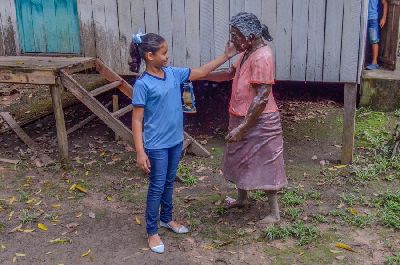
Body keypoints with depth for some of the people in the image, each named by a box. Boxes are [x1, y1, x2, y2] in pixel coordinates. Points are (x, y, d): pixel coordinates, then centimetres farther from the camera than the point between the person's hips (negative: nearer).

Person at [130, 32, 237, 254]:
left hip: (175, 140, 7)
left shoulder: (173, 73, 1)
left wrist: (226, 56, 7)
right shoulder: (143, 84, -18)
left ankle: (166, 218, 40)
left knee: (169, 182, 21)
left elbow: (201, 72, 10)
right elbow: (137, 120, -17)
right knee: (157, 187, 4)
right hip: (156, 145, -6)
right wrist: (140, 152, -20)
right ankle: (152, 231, 20)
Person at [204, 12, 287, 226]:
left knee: (264, 165, 1)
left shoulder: (262, 57, -23)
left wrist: (242, 127, -25)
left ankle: (274, 213, 16)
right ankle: (242, 198, 42)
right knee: (240, 160, 22)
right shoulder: (248, 52, 7)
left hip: (259, 122, -10)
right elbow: (230, 73, 22)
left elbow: (261, 98, -26)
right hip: (243, 119, 10)